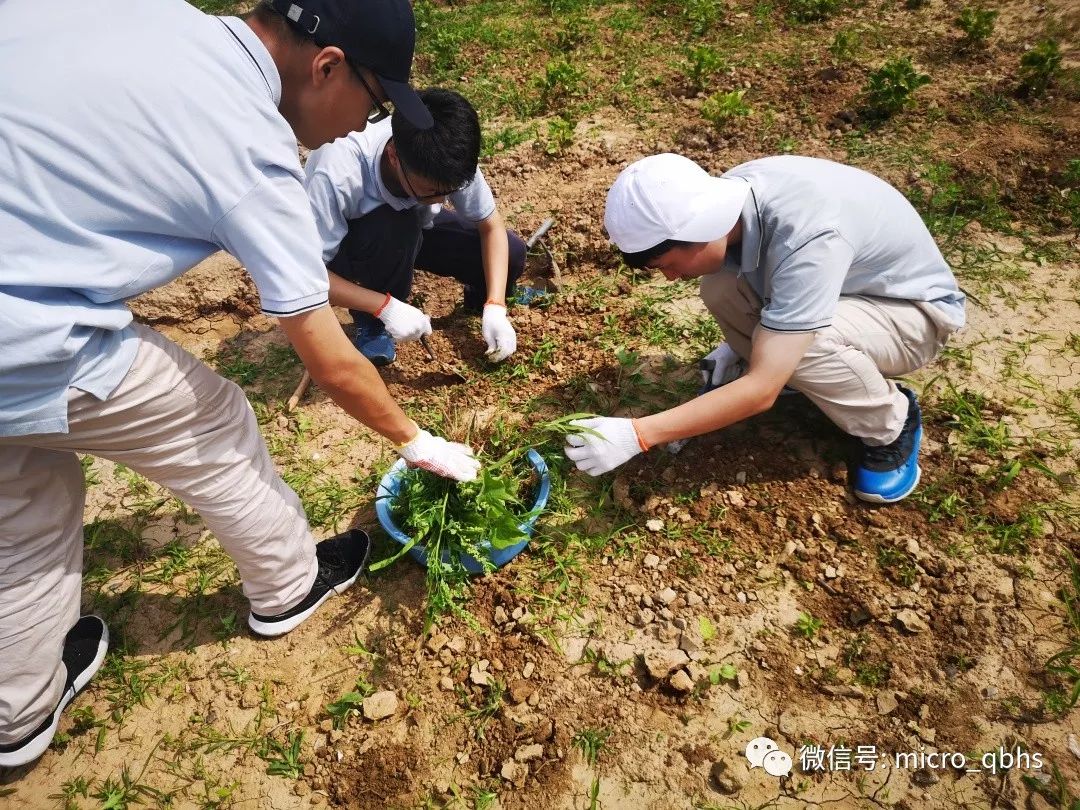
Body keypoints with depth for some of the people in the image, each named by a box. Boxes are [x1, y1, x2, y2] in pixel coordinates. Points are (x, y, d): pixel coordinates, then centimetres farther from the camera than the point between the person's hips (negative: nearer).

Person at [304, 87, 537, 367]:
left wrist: (495, 308, -28)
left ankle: (479, 295, 15)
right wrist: (386, 307, -40)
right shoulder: (339, 173, -40)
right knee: (395, 225, -39)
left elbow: (492, 226, -17)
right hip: (342, 243, -2)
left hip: (411, 230, 3)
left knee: (512, 254, -18)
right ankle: (371, 322, -13)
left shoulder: (449, 161, -29)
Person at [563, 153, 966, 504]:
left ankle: (891, 424, -4)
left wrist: (635, 435, -40)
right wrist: (738, 345, -6)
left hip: (916, 311, -6)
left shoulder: (808, 238, -39)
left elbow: (763, 390, -39)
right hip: (842, 285, 6)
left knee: (805, 342, -37)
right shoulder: (732, 191, -17)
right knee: (720, 288, -19)